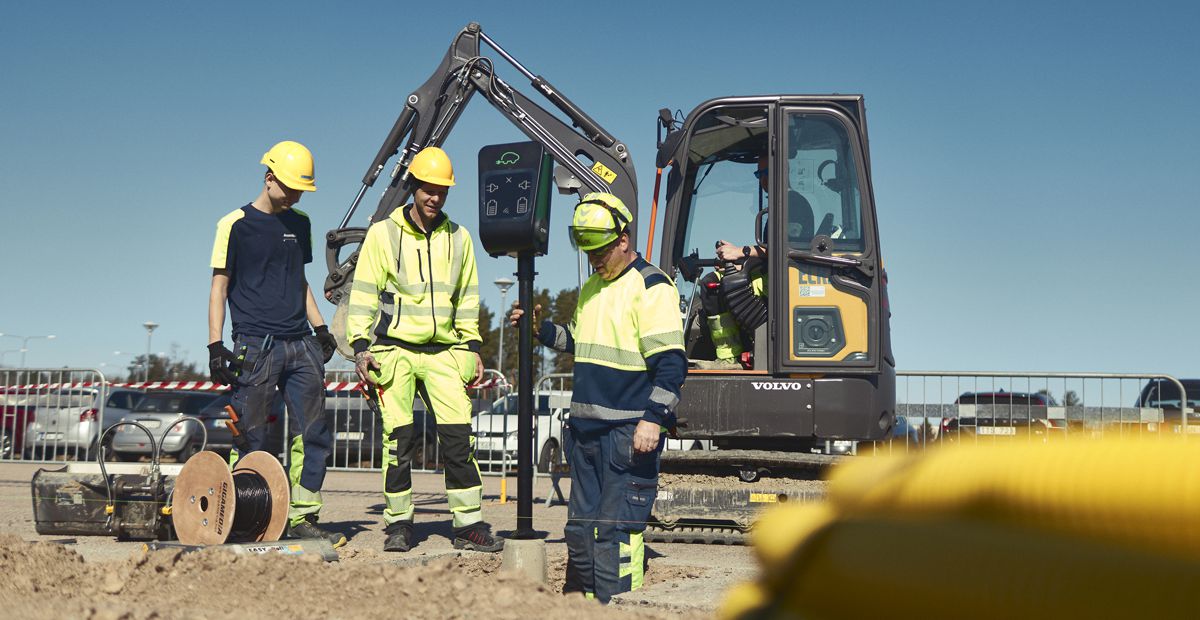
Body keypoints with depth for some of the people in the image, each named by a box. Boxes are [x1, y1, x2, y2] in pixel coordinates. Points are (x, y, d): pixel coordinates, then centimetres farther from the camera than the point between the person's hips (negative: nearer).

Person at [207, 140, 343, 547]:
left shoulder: (299, 224, 16)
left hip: (300, 346, 6)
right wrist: (216, 345, -9)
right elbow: (219, 287, -2)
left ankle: (302, 518, 9)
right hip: (254, 348, -6)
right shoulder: (235, 224, -1)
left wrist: (320, 328, 16)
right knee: (249, 441, -4)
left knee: (315, 436, 2)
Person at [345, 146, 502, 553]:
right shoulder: (383, 234, 3)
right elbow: (363, 294, 2)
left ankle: (469, 525, 1)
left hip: (443, 352, 3)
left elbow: (467, 296, 20)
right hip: (394, 350, -2)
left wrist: (473, 346, 13)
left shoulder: (458, 238, 12)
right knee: (398, 439, -2)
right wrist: (360, 346, -7)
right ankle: (398, 525, 10)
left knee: (459, 436, -5)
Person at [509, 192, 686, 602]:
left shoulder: (650, 286, -9)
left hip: (630, 431, -9)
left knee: (616, 527, -11)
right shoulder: (591, 288, 18)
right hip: (586, 427, 9)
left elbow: (670, 361, -15)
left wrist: (653, 418, -21)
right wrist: (540, 329, 20)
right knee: (581, 525, 12)